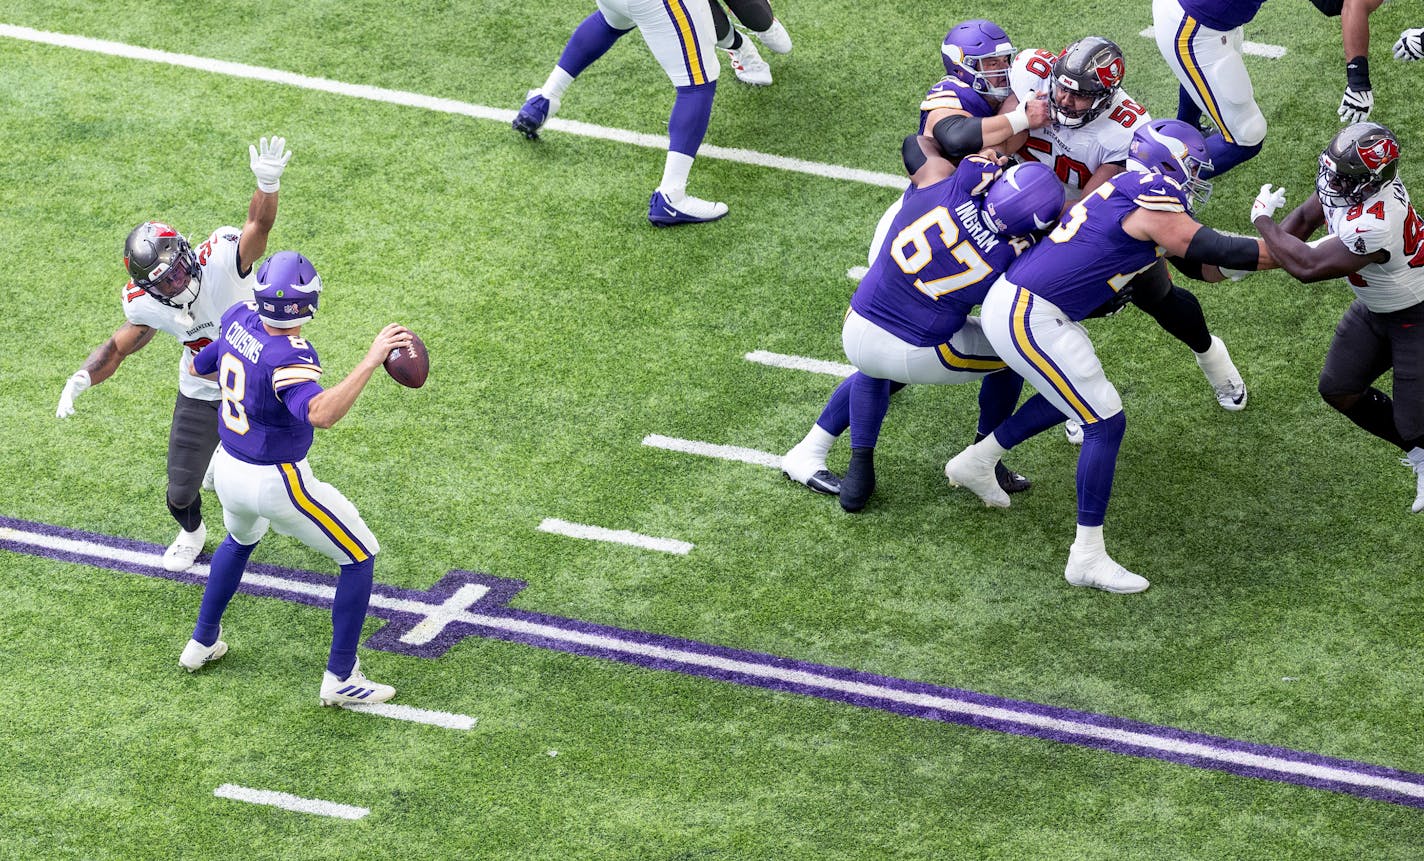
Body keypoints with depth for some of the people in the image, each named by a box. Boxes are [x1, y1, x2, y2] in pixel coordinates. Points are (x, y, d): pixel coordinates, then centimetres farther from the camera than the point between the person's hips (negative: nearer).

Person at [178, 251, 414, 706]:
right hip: (277, 483, -7)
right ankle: (340, 678, 14)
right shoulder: (288, 357, -32)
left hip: (228, 470, 7)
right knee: (360, 559, 11)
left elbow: (198, 368, 10)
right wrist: (371, 361, -53)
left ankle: (203, 642, 51)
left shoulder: (239, 321, -9)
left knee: (240, 540, 40)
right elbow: (320, 414, -51)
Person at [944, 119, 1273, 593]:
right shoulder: (1153, 208, -15)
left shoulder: (1129, 194, 15)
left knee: (1072, 398, 30)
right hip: (1029, 318, -10)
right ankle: (1087, 556, -2)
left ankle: (975, 462, 42)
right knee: (1106, 423, -6)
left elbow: (1199, 265, 18)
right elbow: (1220, 252, -14)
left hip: (1015, 302, 10)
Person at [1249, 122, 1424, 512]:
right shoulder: (1350, 182, -17)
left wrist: (1263, 219, -23)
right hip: (1375, 309, 9)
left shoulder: (1375, 226, -43)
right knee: (1339, 389, 13)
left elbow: (1307, 267, -37)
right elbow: (1306, 218, 3)